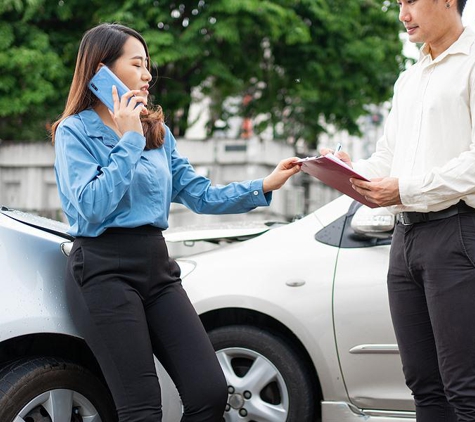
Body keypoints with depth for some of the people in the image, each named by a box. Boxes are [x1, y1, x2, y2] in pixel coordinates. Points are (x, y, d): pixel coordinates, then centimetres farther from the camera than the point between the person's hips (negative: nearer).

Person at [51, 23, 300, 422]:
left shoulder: (158, 131, 16)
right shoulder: (74, 132, -2)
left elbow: (201, 195, 13)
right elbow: (92, 207, -16)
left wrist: (263, 187, 2)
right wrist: (129, 141, -12)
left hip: (157, 265, 6)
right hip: (105, 269, -6)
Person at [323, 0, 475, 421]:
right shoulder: (408, 80, 24)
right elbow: (386, 160, 24)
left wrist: (407, 189, -17)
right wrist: (350, 170, 3)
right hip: (406, 237, 8)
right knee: (425, 386, 9)